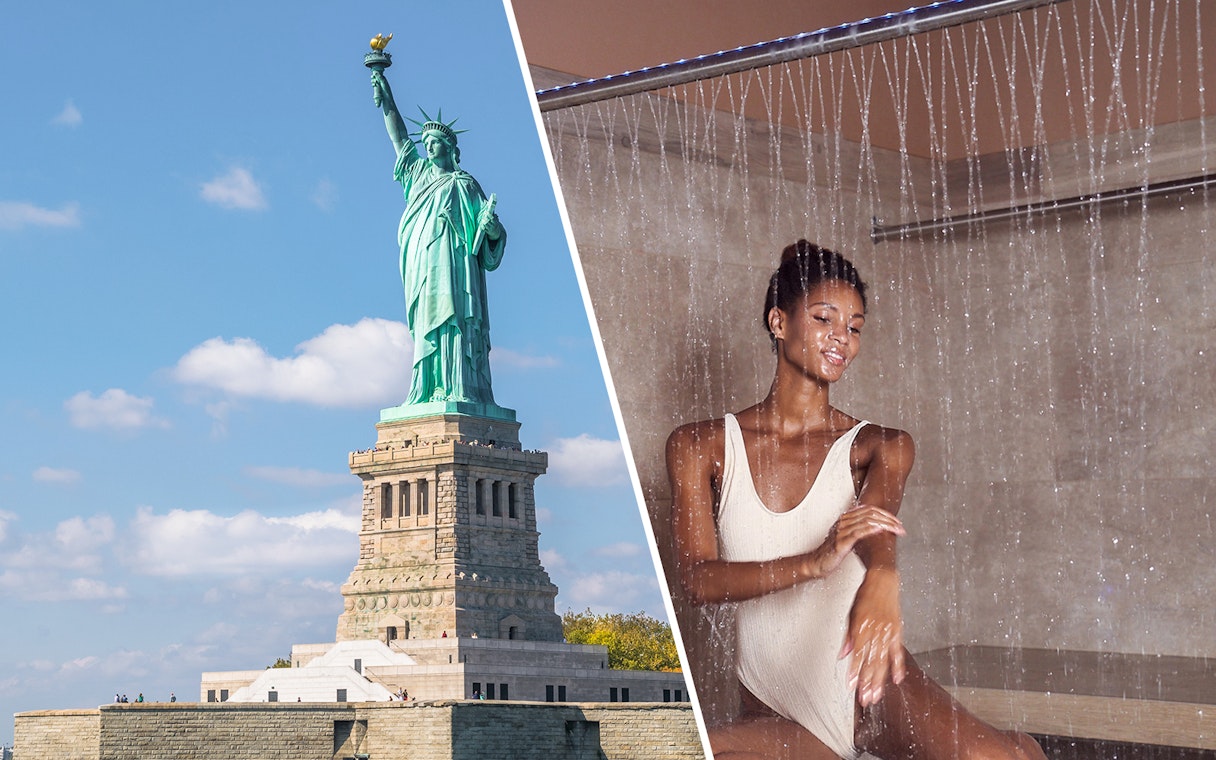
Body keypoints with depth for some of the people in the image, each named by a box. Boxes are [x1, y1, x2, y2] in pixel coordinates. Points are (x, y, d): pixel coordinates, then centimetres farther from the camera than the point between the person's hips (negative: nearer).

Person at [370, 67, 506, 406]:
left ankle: (460, 392, -21)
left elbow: (493, 232, 1)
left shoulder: (464, 184, 6)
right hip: (421, 266, 5)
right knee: (426, 327, -1)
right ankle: (429, 392, -5)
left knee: (452, 321, -15)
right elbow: (398, 136, 23)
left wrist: (490, 224, -22)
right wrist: (385, 98, 18)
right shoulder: (419, 173, 21)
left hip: (451, 264, -5)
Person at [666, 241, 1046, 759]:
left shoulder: (879, 446, 9)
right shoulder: (700, 447, 6)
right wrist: (813, 564, -29)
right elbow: (696, 579, -9)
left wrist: (881, 580, -42)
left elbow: (878, 521, -15)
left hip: (871, 693, -2)